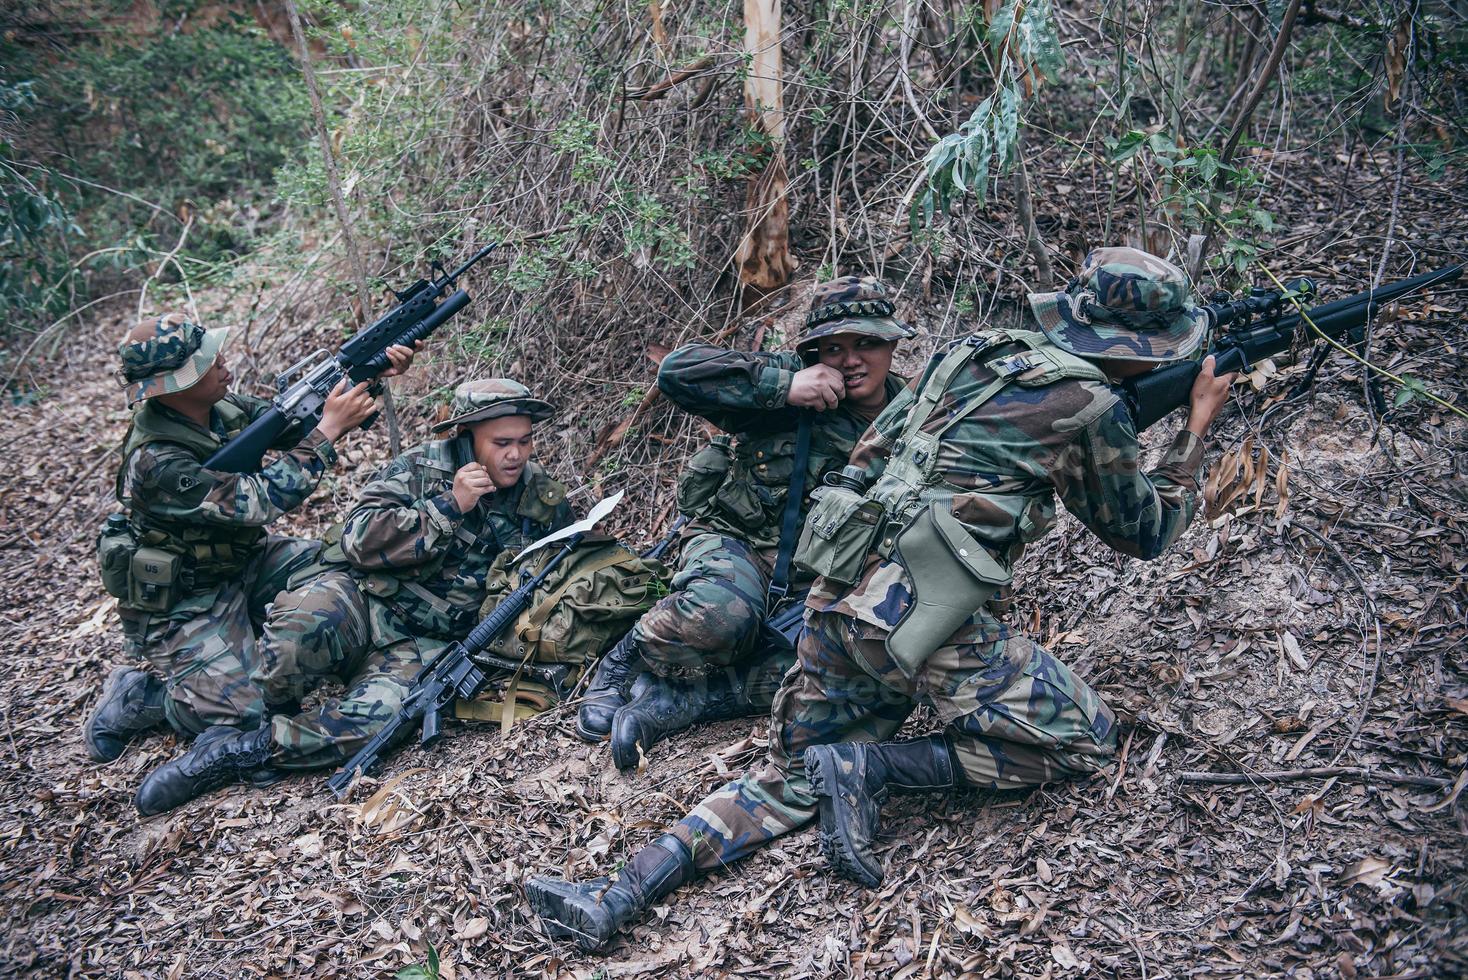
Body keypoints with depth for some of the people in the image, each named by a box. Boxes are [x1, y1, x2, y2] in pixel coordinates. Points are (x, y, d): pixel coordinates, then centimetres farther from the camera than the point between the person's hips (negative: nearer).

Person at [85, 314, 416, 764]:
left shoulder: (224, 407, -8)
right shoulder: (154, 462, -30)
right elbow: (259, 501, -31)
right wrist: (329, 430, -28)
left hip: (244, 561, 8)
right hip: (181, 603, -8)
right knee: (244, 717, -21)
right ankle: (131, 697, 5)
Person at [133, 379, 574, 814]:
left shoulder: (546, 502, 7)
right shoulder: (420, 468, 0)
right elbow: (361, 539, -10)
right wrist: (449, 506, -16)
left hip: (426, 645, 1)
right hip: (364, 602, 0)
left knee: (377, 717, -32)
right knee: (300, 625, -36)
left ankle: (244, 751, -16)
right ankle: (250, 722, -8)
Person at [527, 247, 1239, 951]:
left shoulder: (968, 353, 19)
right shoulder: (1093, 406, -1)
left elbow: (865, 460, 24)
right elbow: (1146, 532, 15)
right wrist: (1196, 430, 27)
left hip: (842, 593, 7)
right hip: (926, 619, -7)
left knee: (795, 776, 16)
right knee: (1088, 743, 8)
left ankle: (615, 899, 1)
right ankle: (870, 766, -4)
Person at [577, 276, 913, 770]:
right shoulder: (789, 376, -5)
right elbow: (677, 370, -16)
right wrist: (783, 387, -21)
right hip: (738, 543, -4)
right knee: (722, 613, -40)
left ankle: (677, 698, -23)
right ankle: (621, 667, -7)